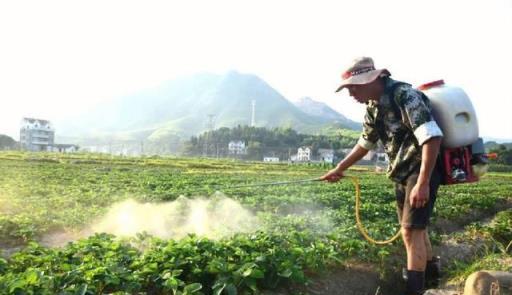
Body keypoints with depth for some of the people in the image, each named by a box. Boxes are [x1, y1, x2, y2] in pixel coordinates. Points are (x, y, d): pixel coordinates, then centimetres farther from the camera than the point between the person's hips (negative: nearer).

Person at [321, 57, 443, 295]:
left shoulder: (404, 95, -22)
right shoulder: (373, 107, 6)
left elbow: (432, 137, -29)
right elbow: (365, 143, 19)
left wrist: (423, 183, -31)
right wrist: (339, 168, 20)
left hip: (423, 170, -9)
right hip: (402, 173, 9)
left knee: (411, 230, -8)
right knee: (412, 227, 19)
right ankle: (430, 270, 41)